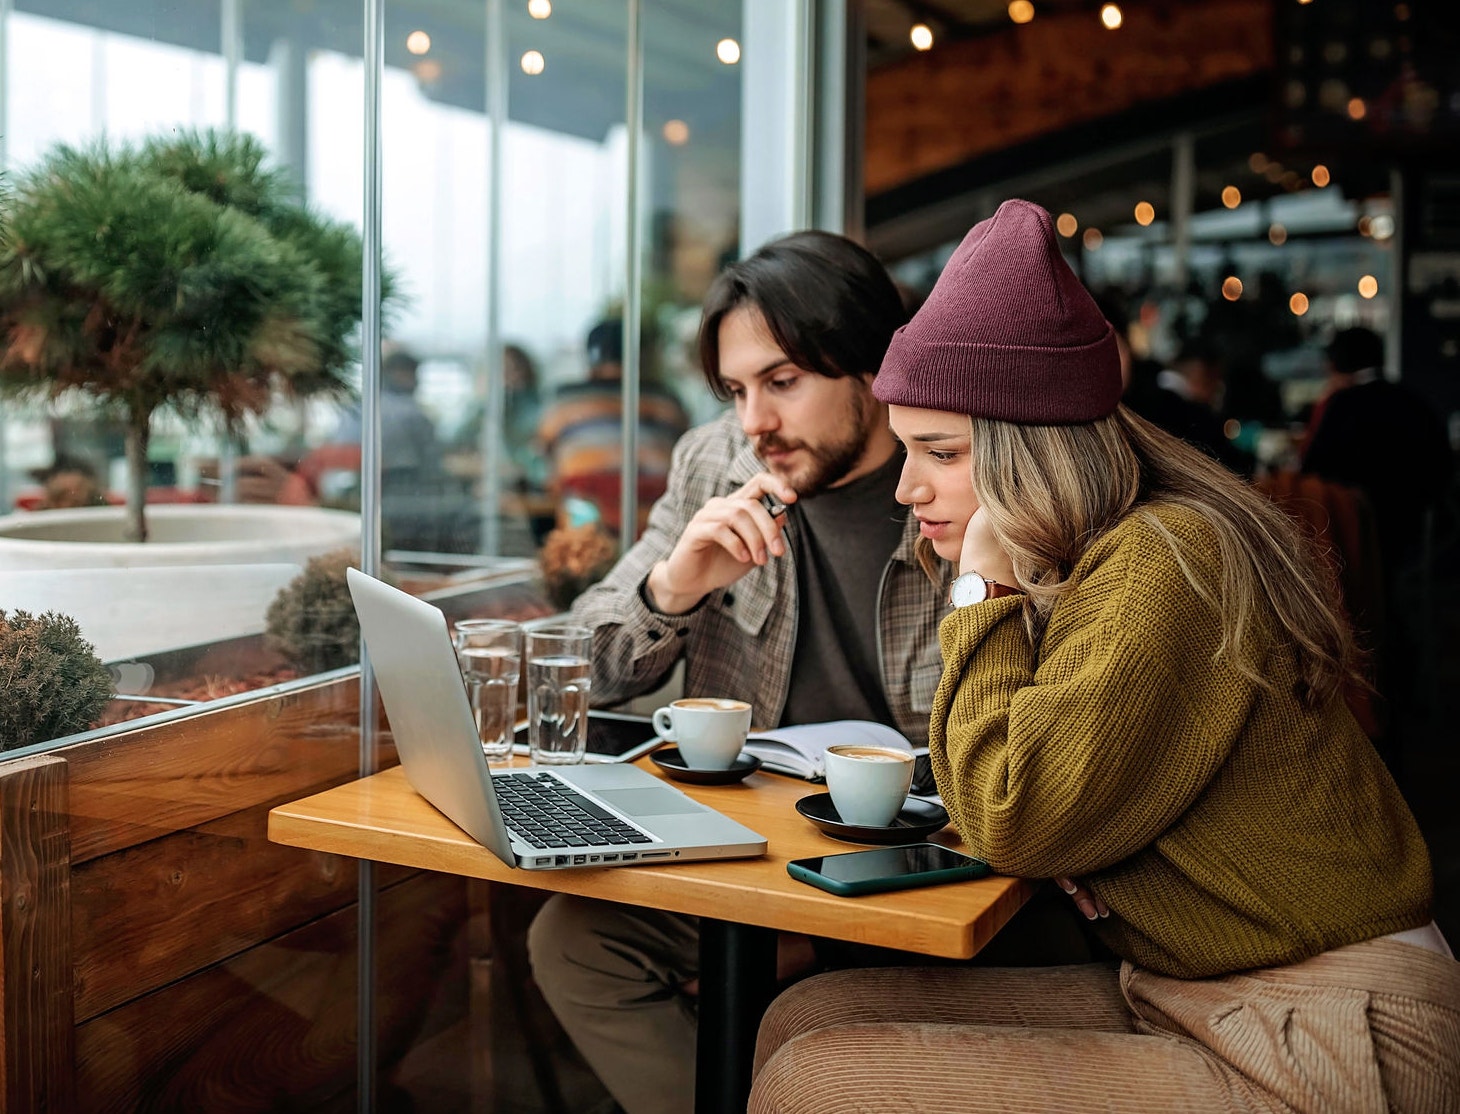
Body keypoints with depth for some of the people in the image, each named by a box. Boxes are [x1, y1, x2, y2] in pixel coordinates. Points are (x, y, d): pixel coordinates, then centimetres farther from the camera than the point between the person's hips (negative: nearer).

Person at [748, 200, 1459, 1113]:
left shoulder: (1164, 565, -19)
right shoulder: (1075, 564, 10)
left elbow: (1014, 822, -19)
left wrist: (988, 592, -11)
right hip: (1183, 1001, 9)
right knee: (806, 1018, 0)